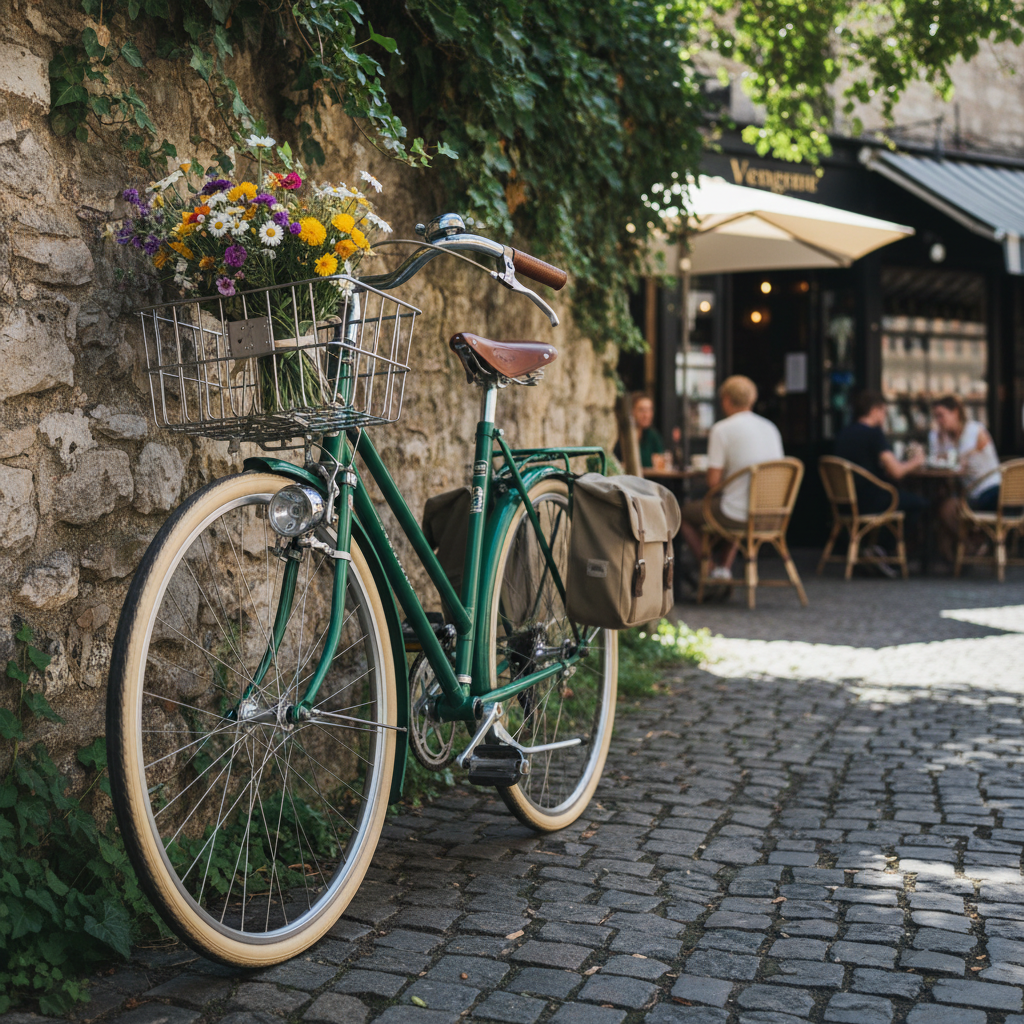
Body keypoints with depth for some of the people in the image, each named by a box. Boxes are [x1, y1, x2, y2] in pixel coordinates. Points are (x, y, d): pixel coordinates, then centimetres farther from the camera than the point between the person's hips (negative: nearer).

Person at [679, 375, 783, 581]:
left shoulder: (722, 429, -10)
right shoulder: (770, 427, 8)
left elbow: (713, 481, -13)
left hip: (737, 516, -6)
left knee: (684, 513, 17)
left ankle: (710, 571, 15)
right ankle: (725, 567, 31)